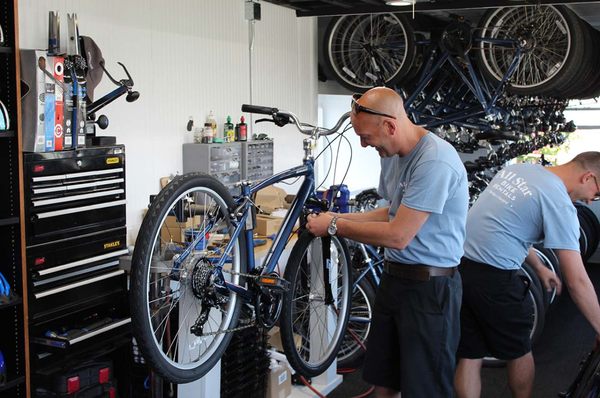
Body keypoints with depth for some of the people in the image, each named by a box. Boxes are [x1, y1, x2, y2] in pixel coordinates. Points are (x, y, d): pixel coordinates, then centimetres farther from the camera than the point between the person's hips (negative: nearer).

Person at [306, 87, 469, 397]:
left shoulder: (435, 162, -23)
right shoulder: (392, 155, 8)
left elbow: (398, 236, -23)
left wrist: (335, 227, -12)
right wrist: (341, 217, 5)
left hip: (430, 288, -9)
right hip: (393, 278, 9)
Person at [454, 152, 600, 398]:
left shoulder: (518, 169, 13)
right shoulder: (559, 203, -10)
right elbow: (577, 281, -12)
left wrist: (539, 267, 34)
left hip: (456, 267, 7)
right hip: (493, 278, -7)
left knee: (469, 357, 14)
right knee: (518, 352, 18)